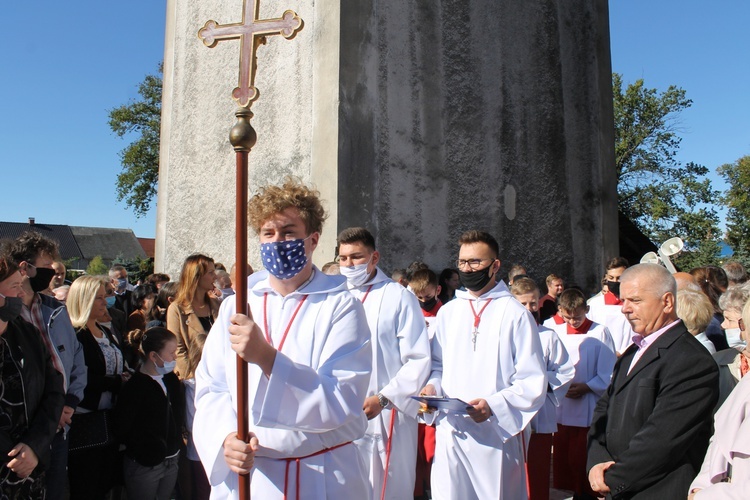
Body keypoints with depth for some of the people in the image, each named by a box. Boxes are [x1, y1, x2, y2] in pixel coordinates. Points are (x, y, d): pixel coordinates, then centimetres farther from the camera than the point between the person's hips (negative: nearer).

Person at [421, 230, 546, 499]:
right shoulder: (448, 312, 11)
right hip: (450, 432, 4)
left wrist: (493, 405, -19)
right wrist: (432, 386, -3)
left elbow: (534, 383, -6)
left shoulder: (515, 314, -5)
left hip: (497, 435, -4)